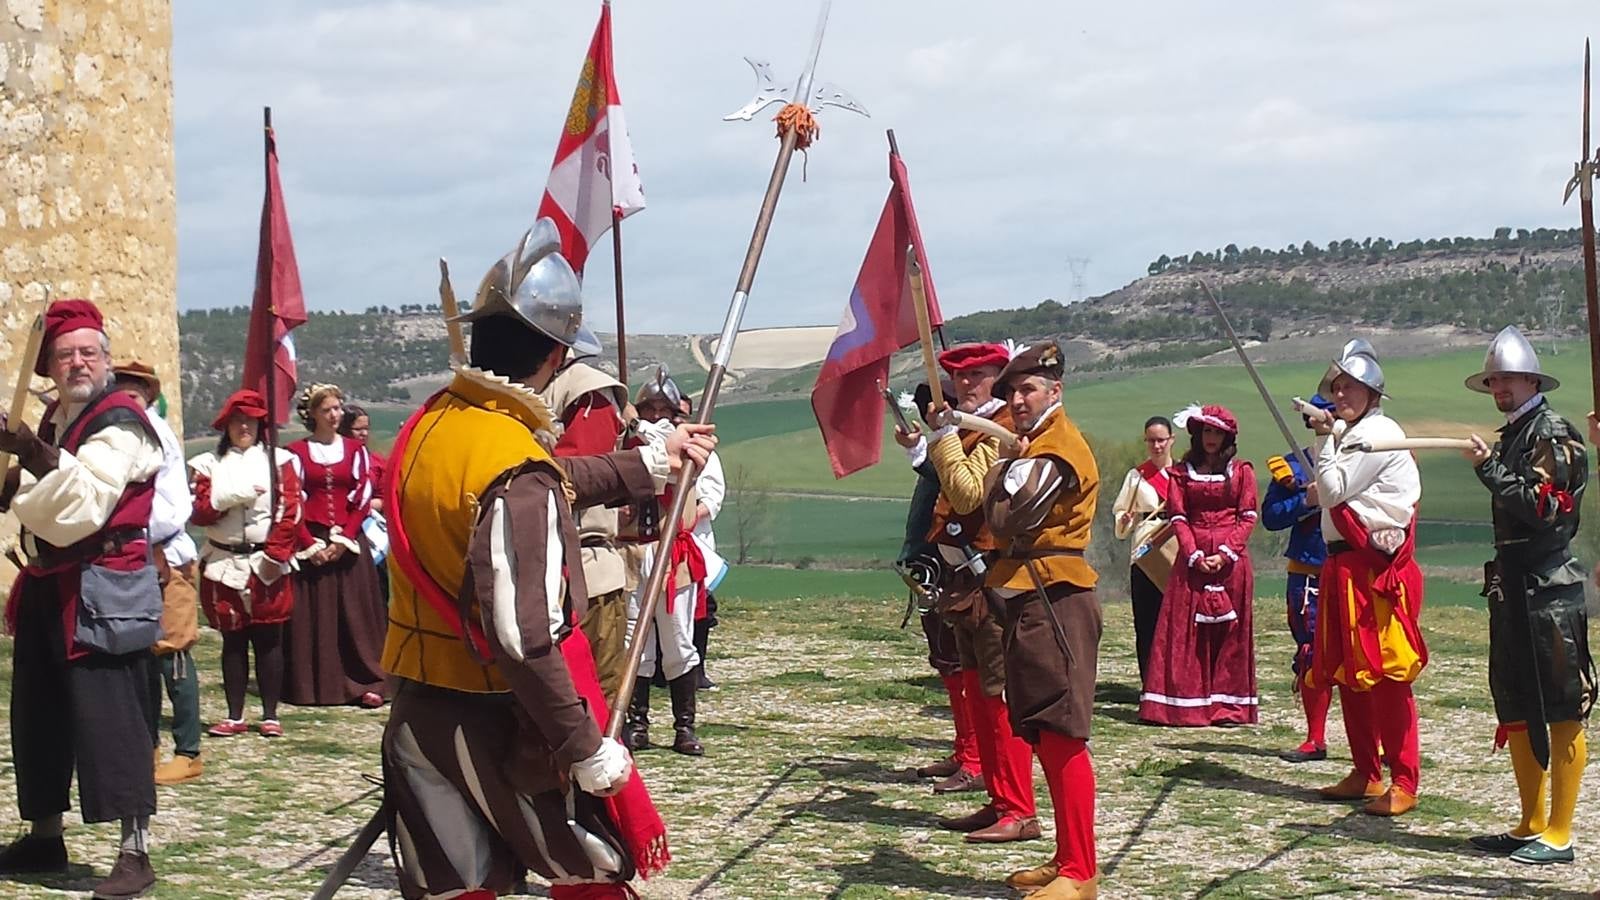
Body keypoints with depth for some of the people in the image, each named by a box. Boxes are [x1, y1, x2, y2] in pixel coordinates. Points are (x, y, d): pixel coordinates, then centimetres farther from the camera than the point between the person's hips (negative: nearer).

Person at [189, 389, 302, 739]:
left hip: (268, 565, -2)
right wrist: (233, 496, -16)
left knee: (268, 640, 1)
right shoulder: (210, 464, 10)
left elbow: (290, 512, -4)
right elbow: (200, 511, -2)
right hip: (225, 565, 2)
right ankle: (235, 716, 11)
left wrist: (275, 555, -11)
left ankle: (270, 715, 7)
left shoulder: (279, 460, 5)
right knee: (233, 641, 6)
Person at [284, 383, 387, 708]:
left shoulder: (355, 450, 9)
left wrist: (343, 540, -7)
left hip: (349, 544, 1)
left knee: (355, 614, -1)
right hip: (310, 543, -1)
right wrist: (310, 544, -10)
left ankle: (365, 684, -1)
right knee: (311, 615, -2)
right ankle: (312, 687, 2)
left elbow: (363, 499, 4)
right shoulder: (296, 452, 4)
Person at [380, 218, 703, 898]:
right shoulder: (518, 469, -24)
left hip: (422, 711, 7)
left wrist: (651, 464, 27)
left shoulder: (428, 425, 3)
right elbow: (522, 637, -28)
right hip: (503, 718, -7)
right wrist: (586, 747, -21)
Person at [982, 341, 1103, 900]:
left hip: (1055, 602, -11)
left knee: (1061, 736, -11)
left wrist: (1003, 468, -2)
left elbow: (1004, 519, -16)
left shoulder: (1058, 448, -12)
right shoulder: (1032, 442, 20)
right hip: (1029, 601, 11)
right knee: (1043, 737, 13)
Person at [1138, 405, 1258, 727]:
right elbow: (1178, 518, 4)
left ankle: (1228, 705, 2)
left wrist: (1225, 553, -11)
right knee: (1187, 631, -4)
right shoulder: (1182, 472, 11)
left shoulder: (1242, 471, 9)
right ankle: (1188, 703, -4)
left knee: (1230, 631, 0)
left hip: (1232, 560, 0)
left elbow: (1248, 517, 2)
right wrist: (1195, 556, -10)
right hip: (1192, 560, 0)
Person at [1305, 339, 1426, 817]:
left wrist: (1325, 440, -5)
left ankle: (1404, 782, -7)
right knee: (1348, 673, 12)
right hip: (1345, 565, 10)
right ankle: (1366, 773, 20)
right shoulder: (1348, 433, 19)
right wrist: (1323, 484, 4)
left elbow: (1334, 489, -13)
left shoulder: (1378, 434, -10)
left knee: (1386, 675, -9)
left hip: (1378, 569, -10)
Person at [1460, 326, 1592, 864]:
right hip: (1513, 589, 10)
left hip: (1548, 592, -10)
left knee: (1562, 715, -5)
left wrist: (1489, 468, -19)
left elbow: (1543, 509, -20)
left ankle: (1558, 836, -2)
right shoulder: (1512, 435, 17)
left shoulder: (1552, 434, -9)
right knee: (1517, 713, 13)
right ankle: (1531, 826, 22)